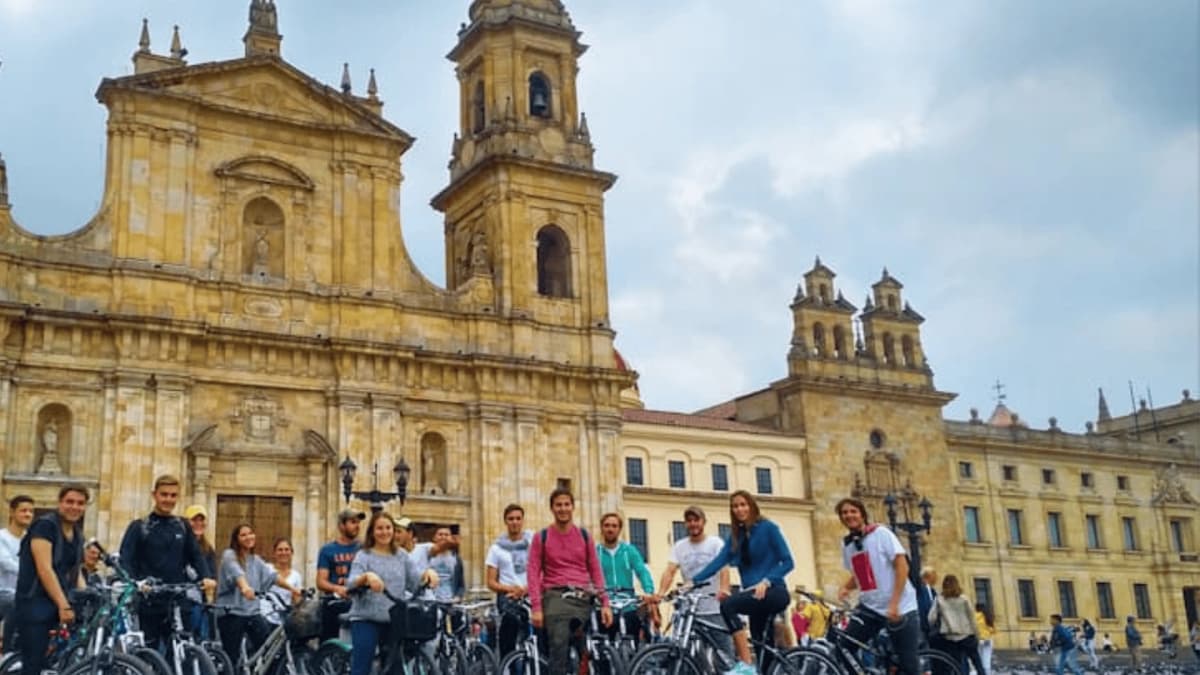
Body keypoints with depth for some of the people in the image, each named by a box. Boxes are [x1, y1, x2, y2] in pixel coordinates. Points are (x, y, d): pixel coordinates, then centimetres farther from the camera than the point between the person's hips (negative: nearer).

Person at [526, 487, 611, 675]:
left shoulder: (584, 536, 12)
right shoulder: (541, 537, 5)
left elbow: (596, 571, 12)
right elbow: (533, 573, 0)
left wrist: (605, 602, 2)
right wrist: (536, 607, -11)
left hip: (582, 597, 3)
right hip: (556, 596, -3)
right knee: (559, 645, -19)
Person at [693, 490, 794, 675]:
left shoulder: (768, 528, -4)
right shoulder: (736, 535, 12)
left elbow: (788, 562, -8)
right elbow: (718, 562, 1)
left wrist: (766, 581, -22)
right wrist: (693, 581, -12)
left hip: (774, 592, -7)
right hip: (754, 594, 7)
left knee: (728, 604, -27)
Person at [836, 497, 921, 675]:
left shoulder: (881, 533, -8)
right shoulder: (847, 543, 8)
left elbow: (902, 566, -13)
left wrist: (894, 604, -20)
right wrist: (845, 587, -1)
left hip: (899, 608, -5)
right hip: (869, 607, 5)